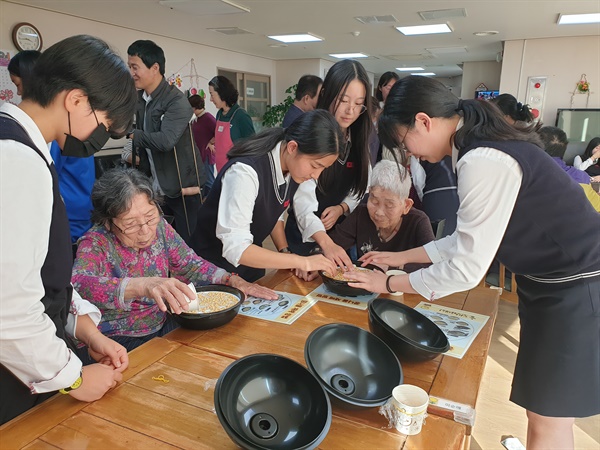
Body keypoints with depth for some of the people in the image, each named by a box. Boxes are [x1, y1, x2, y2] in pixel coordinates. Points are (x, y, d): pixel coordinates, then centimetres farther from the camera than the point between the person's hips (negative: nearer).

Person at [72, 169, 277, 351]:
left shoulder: (159, 226, -4)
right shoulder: (95, 244, -18)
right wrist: (142, 286, -53)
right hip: (120, 344, -5)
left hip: (164, 327, 5)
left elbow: (191, 264, 4)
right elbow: (78, 284, -37)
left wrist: (233, 281, -12)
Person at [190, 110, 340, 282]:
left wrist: (286, 253, -9)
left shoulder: (292, 167, -10)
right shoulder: (245, 172, -32)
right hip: (215, 268, -6)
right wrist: (302, 262, -33)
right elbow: (236, 249, -34)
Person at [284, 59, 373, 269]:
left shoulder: (359, 139, -1)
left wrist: (341, 208, -14)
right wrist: (325, 242, -43)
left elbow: (361, 188, 6)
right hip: (305, 234, -5)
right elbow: (303, 197, -29)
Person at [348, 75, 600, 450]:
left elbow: (465, 269, -22)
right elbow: (470, 239, 10)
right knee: (545, 412, 20)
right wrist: (403, 257, 12)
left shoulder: (484, 161, -27)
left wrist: (389, 284, -9)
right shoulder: (485, 144, 3)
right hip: (553, 282, 9)